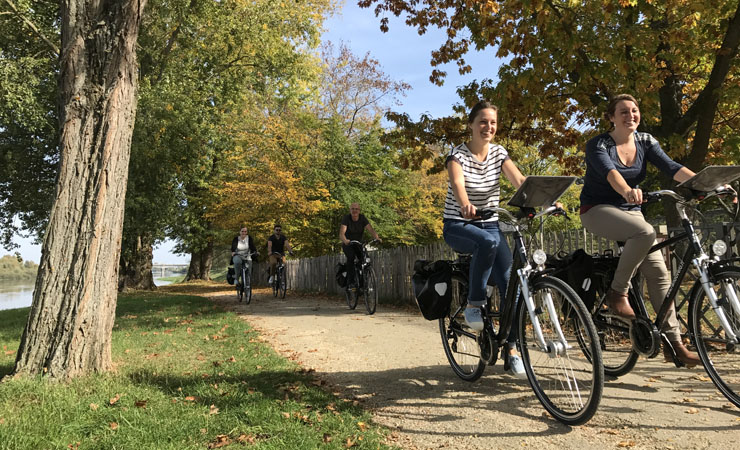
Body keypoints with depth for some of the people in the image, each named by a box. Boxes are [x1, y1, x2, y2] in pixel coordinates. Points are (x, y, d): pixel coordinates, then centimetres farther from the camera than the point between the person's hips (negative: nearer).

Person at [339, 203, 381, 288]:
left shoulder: (363, 218, -10)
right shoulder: (346, 218, -18)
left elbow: (371, 230, -22)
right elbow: (342, 233, -30)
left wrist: (376, 238, -42)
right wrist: (345, 240, -52)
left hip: (358, 243, 3)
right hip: (348, 244, -3)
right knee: (351, 257, -30)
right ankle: (350, 281, -24)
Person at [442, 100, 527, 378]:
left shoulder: (499, 153, 3)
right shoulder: (458, 155, -10)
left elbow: (520, 181, -11)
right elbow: (457, 183, -31)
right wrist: (465, 205, -54)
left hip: (489, 225, 4)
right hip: (458, 227, -4)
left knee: (510, 281, -13)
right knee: (488, 241, -39)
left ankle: (512, 350, 0)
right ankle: (474, 304, -18)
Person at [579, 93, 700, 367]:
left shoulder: (645, 142, 4)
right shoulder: (598, 145, -11)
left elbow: (671, 167, -10)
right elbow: (610, 172, -32)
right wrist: (627, 191, -53)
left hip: (630, 211, 5)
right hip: (598, 210, -5)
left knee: (659, 272, -8)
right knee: (646, 232, -34)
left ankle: (673, 344, -1)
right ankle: (617, 294, -18)